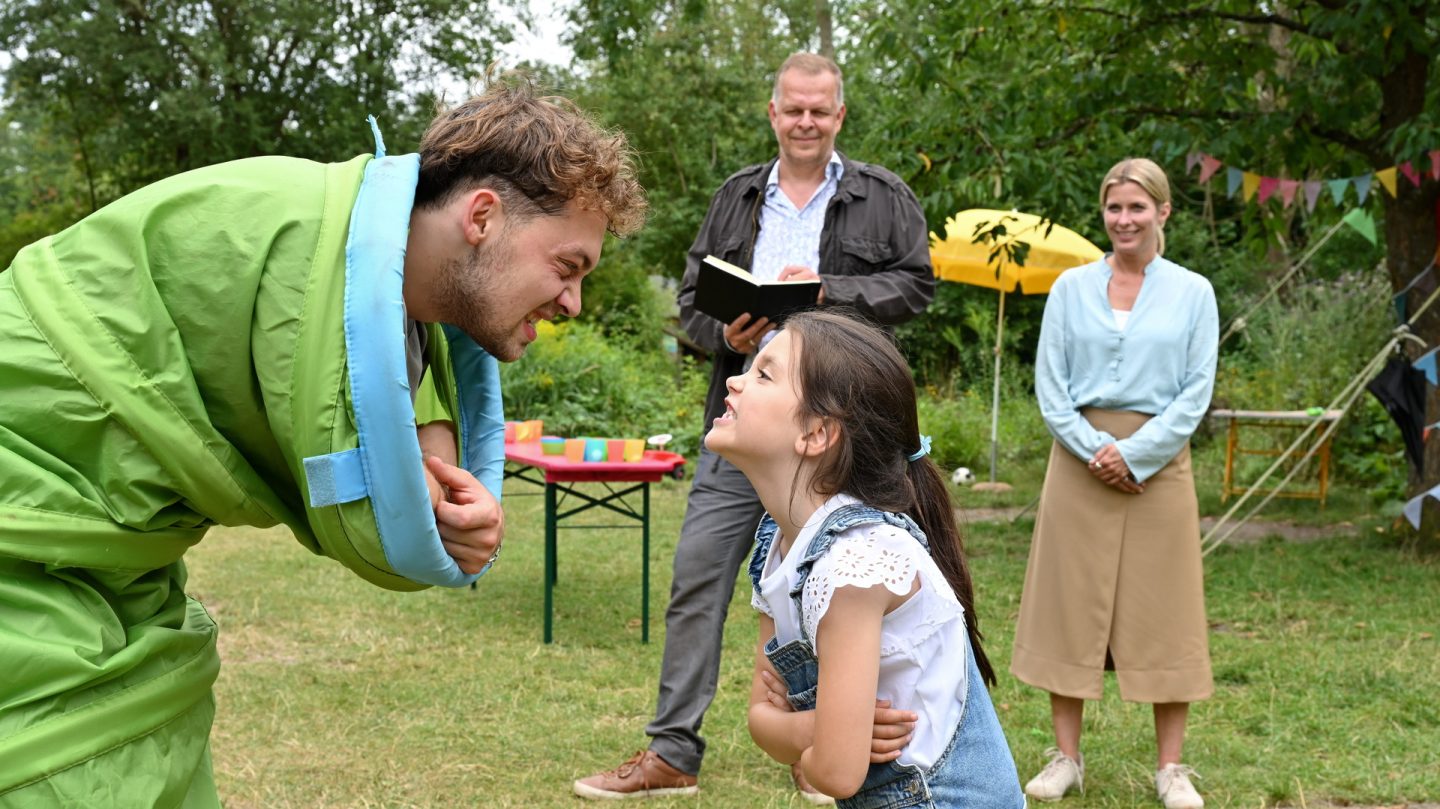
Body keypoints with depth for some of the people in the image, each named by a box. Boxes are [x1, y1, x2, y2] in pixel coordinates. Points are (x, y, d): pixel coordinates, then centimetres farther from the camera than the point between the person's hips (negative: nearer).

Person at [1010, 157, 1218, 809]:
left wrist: (1134, 453, -11)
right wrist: (1093, 448, -11)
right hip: (1079, 460, 1)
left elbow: (1197, 391, -1)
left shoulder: (1192, 292, 4)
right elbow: (1049, 383, 2)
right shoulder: (1072, 287, 6)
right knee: (1070, 604, 3)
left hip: (1159, 463, -1)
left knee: (1162, 610, 2)